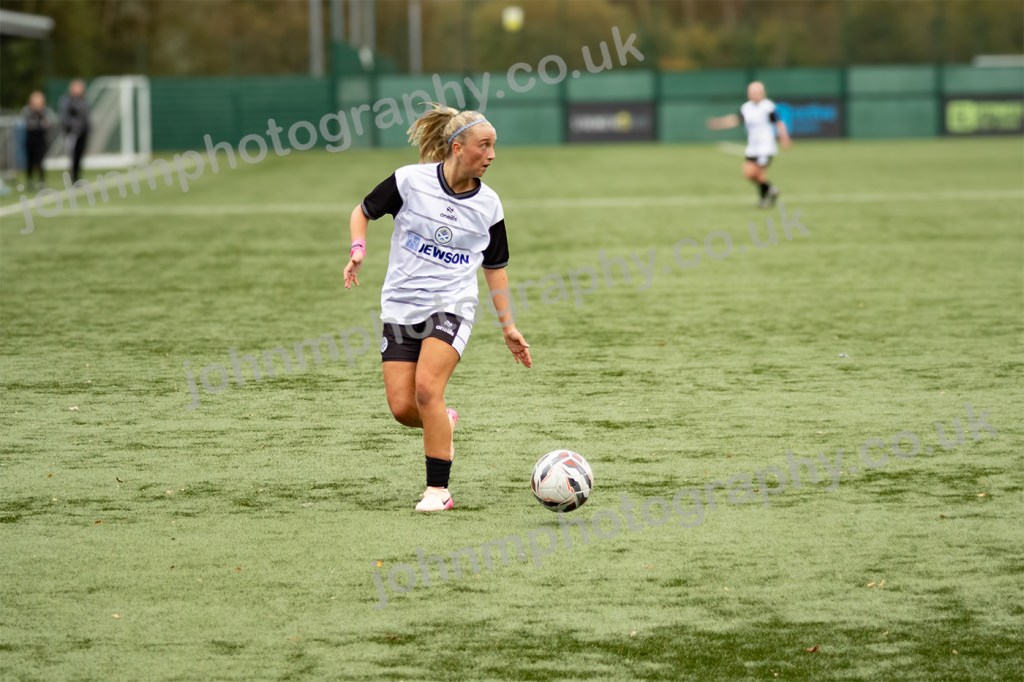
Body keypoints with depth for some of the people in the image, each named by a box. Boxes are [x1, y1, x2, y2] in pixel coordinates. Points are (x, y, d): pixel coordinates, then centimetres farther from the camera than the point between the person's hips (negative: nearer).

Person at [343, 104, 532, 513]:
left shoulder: (488, 205, 1)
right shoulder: (410, 180, -6)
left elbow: (495, 267, 13)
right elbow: (363, 212, 8)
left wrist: (508, 326, 12)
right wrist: (358, 249, -11)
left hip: (451, 307, -1)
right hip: (401, 307, 1)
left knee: (427, 388, -23)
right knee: (402, 408, -7)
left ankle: (438, 489, -14)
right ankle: (443, 423, 30)